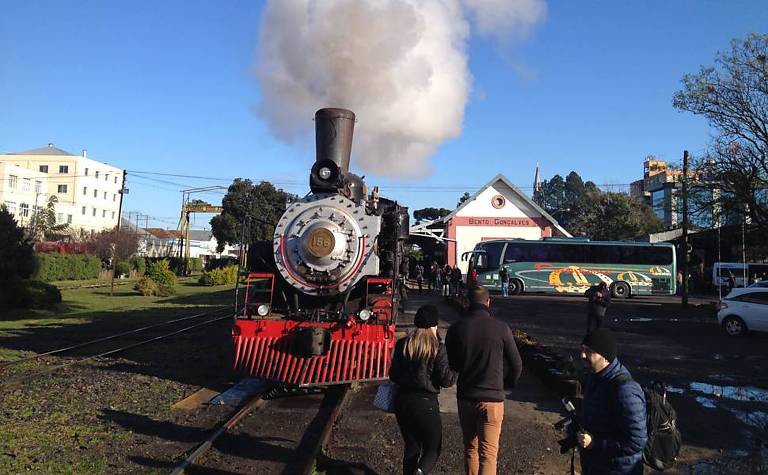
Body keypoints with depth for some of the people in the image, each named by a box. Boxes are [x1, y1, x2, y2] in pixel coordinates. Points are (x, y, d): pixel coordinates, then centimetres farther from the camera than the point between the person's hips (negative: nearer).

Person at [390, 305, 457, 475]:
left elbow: (393, 375, 6)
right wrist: (455, 372, 10)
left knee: (411, 447, 19)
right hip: (426, 403, -4)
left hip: (402, 401, 4)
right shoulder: (438, 348, -11)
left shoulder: (402, 344, 1)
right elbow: (446, 380, -10)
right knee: (433, 448, 11)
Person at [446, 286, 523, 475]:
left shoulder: (456, 329, -5)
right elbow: (516, 365, 1)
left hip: (465, 397, 3)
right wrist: (507, 384, 20)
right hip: (492, 398, -3)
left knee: (470, 449, 19)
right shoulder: (501, 329, -10)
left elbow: (451, 365, 6)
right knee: (488, 453, 1)